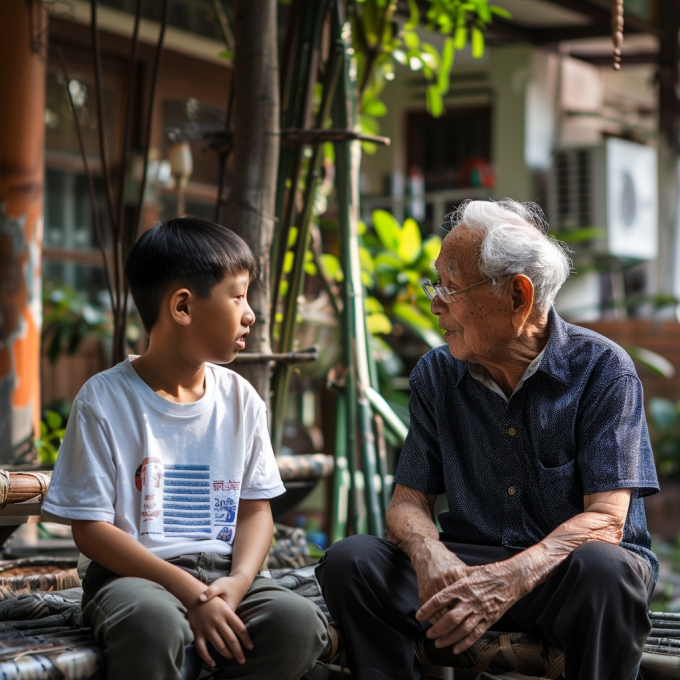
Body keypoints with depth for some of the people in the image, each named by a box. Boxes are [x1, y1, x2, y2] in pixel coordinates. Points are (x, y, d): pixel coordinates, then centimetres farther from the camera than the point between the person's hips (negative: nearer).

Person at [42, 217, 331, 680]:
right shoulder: (106, 399, -5)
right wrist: (190, 592, -17)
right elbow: (90, 529, -8)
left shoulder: (240, 399, 10)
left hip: (223, 573, 4)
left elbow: (255, 510, 10)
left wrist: (238, 581, -12)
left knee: (298, 621, -26)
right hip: (135, 573, -4)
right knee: (153, 623, -39)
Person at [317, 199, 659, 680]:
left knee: (602, 569, -37)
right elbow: (409, 499, 3)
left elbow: (604, 520, -17)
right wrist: (426, 550, -23)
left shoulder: (603, 370, -10)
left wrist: (509, 578, -35)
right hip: (468, 565, 3)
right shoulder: (436, 375, 5)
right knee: (350, 561, -21)